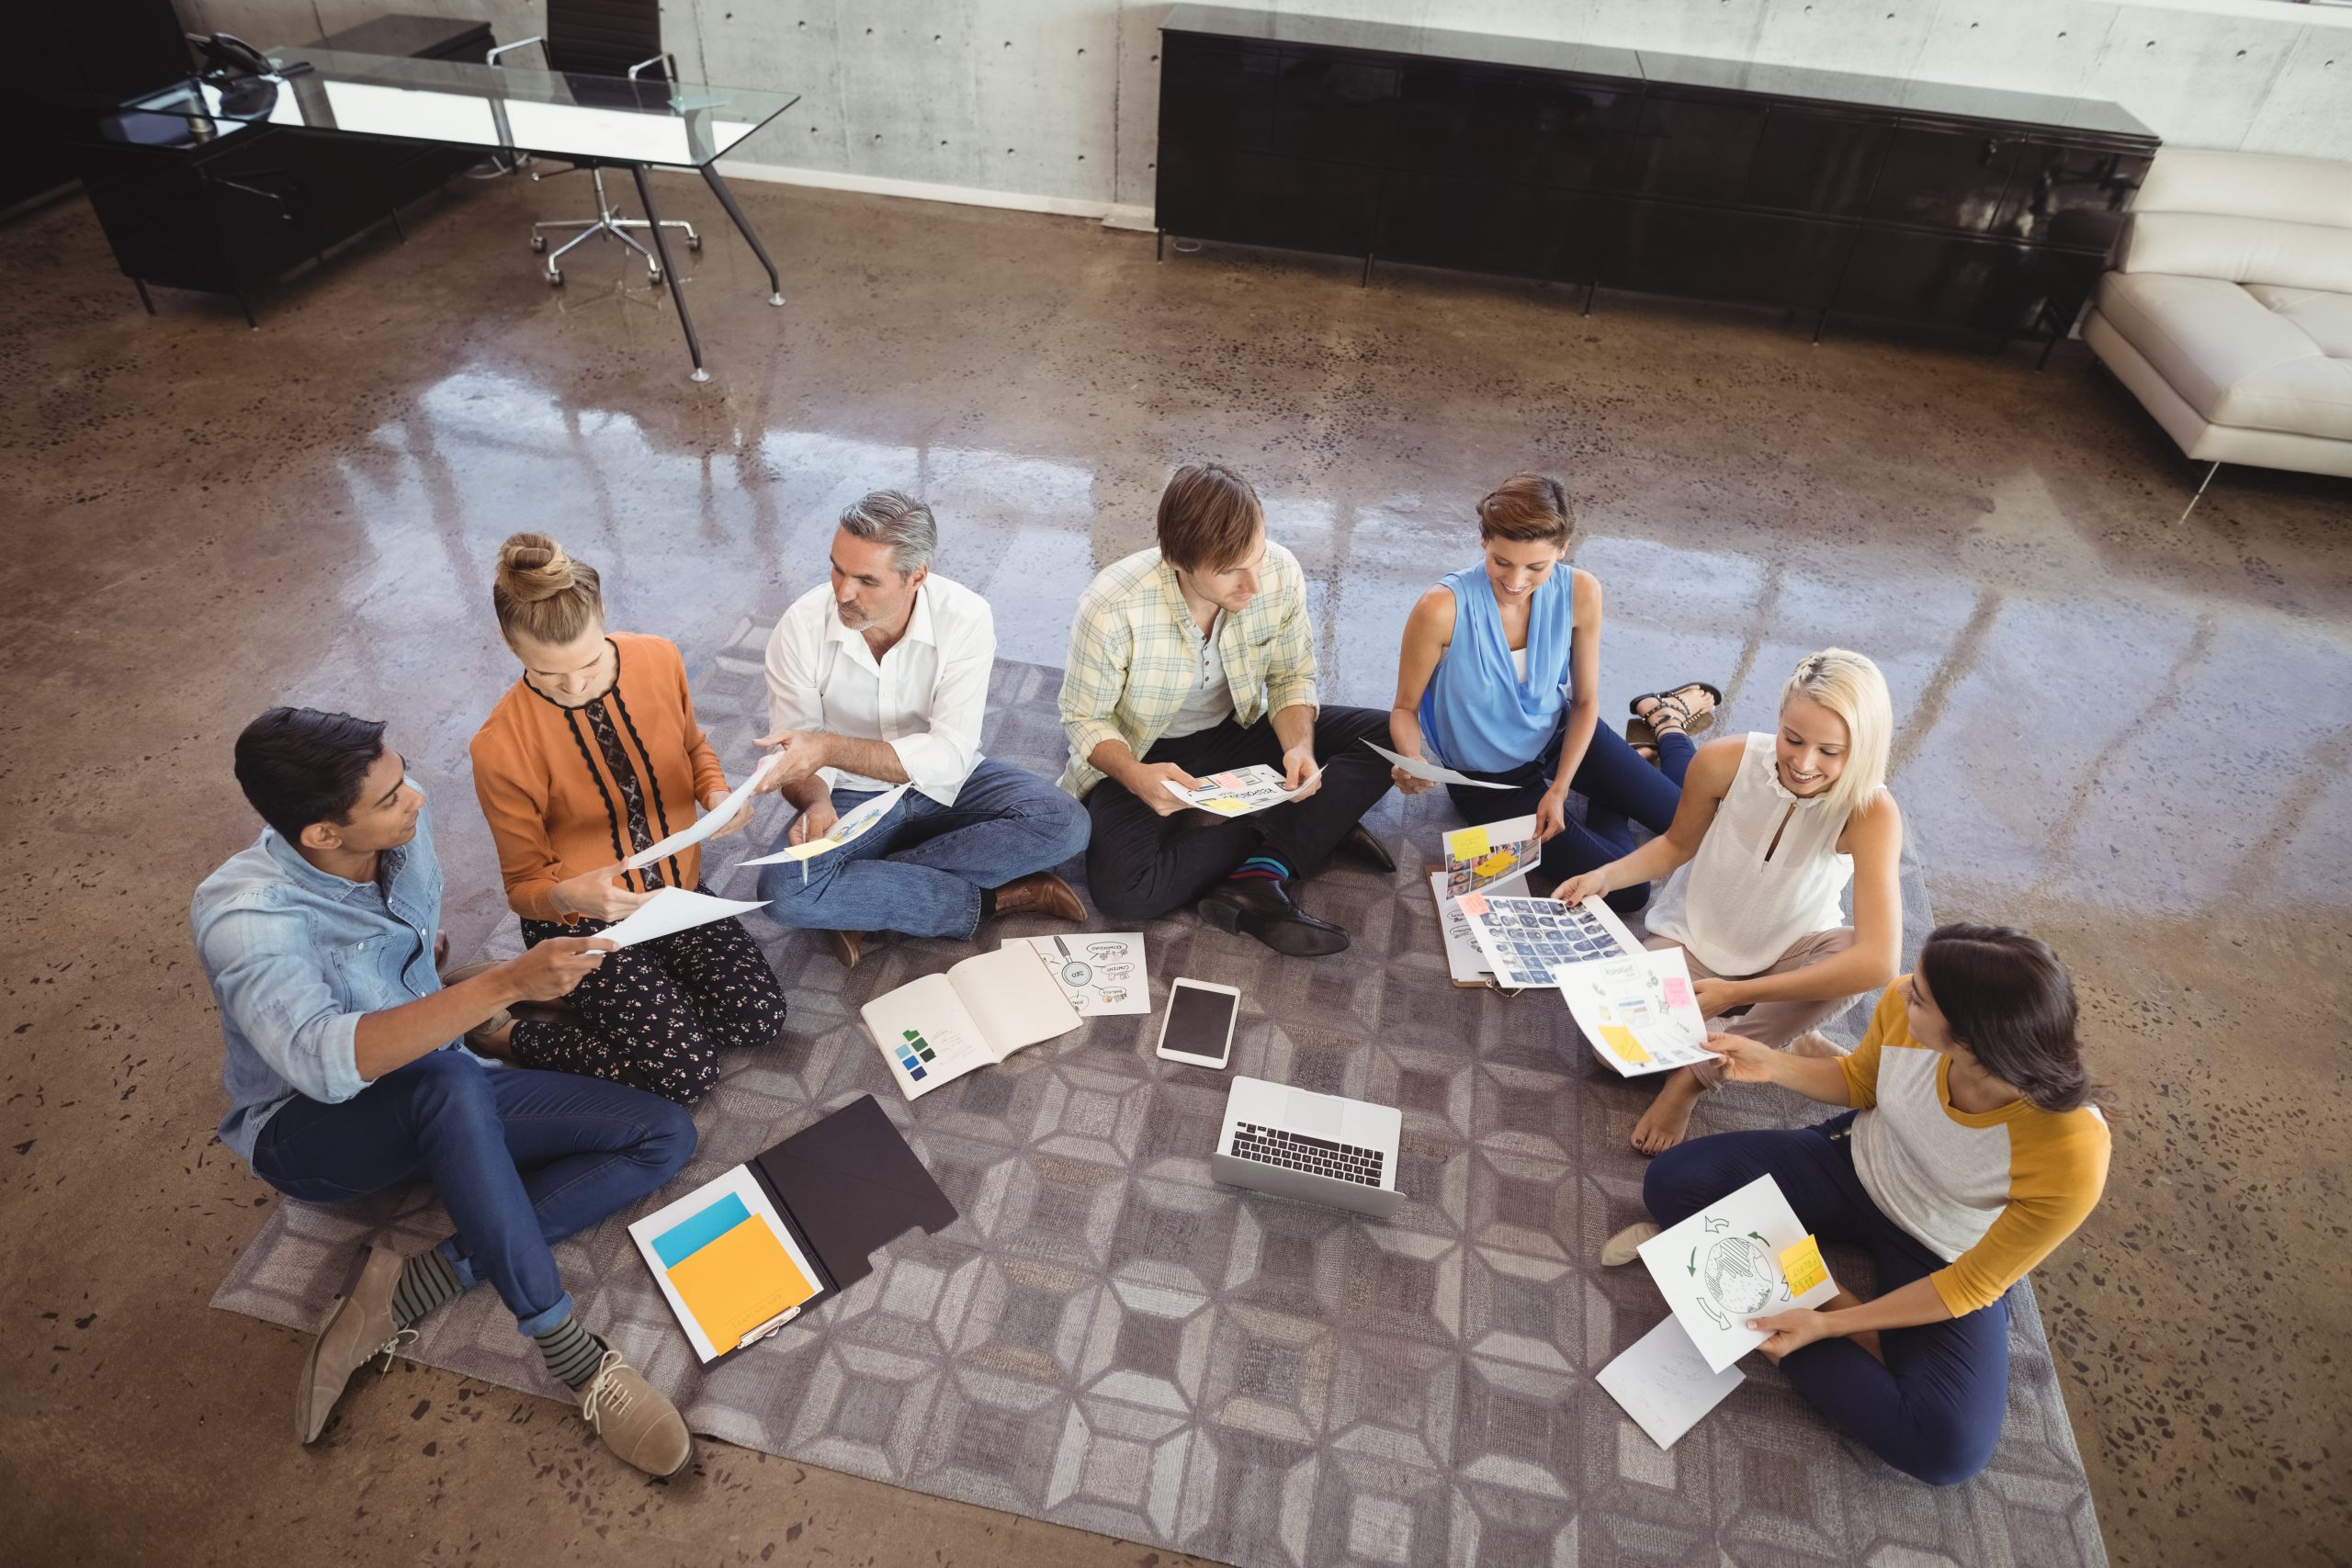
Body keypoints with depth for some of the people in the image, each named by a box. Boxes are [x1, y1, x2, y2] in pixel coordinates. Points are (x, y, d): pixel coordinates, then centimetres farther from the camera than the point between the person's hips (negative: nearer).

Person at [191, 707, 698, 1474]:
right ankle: (572, 1355, -32)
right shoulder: (241, 916, -27)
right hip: (309, 1129, -6)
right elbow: (325, 1060, -44)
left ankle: (407, 1290, -18)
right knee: (447, 1081, -42)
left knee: (665, 1137, -12)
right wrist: (503, 984, -52)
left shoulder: (404, 825, -10)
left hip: (435, 1100, 6)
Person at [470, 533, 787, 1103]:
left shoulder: (659, 659, -12)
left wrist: (717, 794, -12)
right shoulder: (502, 747, -23)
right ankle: (517, 1039, 6)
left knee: (760, 1017, -14)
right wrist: (570, 895, -35)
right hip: (583, 921, -4)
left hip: (677, 890, 5)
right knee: (685, 1072, -16)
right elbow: (526, 885, -11)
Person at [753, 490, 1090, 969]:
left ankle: (864, 893, -19)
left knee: (1064, 823, -26)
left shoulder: (965, 618, -22)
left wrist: (831, 747, -39)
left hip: (945, 787, 0)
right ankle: (998, 899, -18)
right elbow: (797, 756, -11)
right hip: (851, 799, 0)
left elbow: (949, 755, -27)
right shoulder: (802, 626, -18)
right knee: (783, 889, -30)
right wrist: (816, 801, -34)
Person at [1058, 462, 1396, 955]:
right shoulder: (1112, 609, -30)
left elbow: (1292, 677, -3)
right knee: (1122, 890, -31)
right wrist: (1135, 776, -36)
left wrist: (1300, 747, -24)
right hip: (1141, 757, -3)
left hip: (1238, 732, 4)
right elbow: (1083, 717, -15)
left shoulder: (1281, 573, -19)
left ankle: (1258, 880, -25)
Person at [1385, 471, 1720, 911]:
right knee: (1626, 891, -10)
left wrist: (1559, 790, -15)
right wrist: (1411, 761, -37)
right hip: (1488, 780, -3)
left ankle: (1666, 720, 34)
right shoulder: (1442, 609, -30)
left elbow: (1584, 701, -6)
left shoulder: (1580, 593, -18)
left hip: (1560, 737, 3)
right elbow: (1405, 709, -16)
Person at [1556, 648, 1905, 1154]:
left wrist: (1736, 993, -40)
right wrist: (1606, 876, -21)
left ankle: (1696, 1076, -18)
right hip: (1695, 938, 1)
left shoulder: (1870, 813, -29)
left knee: (1849, 948, -36)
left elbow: (1878, 961, -40)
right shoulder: (1724, 762, -24)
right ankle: (1781, 1044, 1)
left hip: (1790, 954, 0)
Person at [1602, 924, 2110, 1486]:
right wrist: (1773, 1066, -17)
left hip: (1945, 1258, -2)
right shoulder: (1901, 1006, -26)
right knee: (1672, 1182, -15)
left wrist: (1828, 1325, -25)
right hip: (1858, 1166, 3)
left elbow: (1971, 1285, -21)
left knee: (1950, 1448, -24)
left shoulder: (2071, 1160, -35)